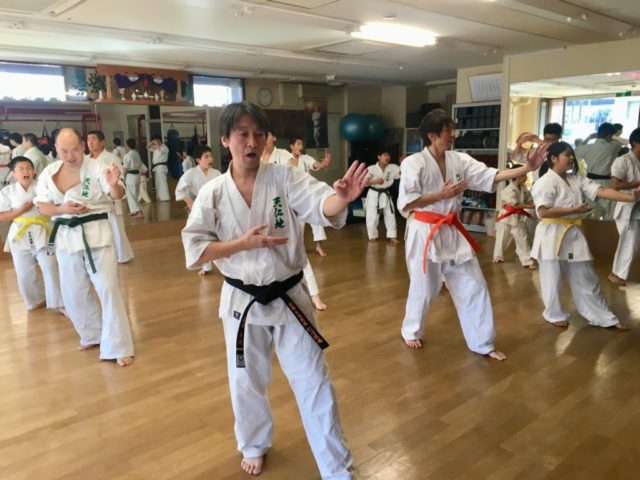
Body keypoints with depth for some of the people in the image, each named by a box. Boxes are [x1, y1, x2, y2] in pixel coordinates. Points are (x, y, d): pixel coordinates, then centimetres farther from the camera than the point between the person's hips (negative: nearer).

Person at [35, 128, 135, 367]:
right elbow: (42, 206, 5)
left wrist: (114, 184, -48)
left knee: (108, 289, -7)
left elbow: (117, 195, -25)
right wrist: (62, 209, -15)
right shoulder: (49, 173, 1)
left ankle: (118, 347, 1)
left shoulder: (97, 168, -11)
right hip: (66, 237, 5)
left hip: (96, 234, -4)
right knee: (73, 293, 14)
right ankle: (93, 334, 37)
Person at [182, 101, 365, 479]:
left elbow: (322, 206, -26)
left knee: (314, 382, 8)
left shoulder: (285, 178, -9)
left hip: (288, 297, -1)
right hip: (242, 301, 1)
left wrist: (342, 197, -49)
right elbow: (195, 250, -7)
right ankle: (255, 446, 49)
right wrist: (244, 243, -20)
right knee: (247, 381, 19)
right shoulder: (213, 192, -6)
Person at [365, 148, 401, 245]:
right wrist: (375, 182, -26)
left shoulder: (392, 167, -3)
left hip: (386, 194, 4)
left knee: (390, 215, 5)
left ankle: (392, 237, 14)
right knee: (372, 216, 3)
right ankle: (372, 236, 22)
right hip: (374, 194, -3)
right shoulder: (371, 168, -13)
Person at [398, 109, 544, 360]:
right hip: (424, 233, -6)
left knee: (474, 286, 8)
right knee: (423, 288, 8)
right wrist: (441, 195, -17)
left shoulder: (459, 160, 4)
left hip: (452, 232, 6)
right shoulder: (414, 163, -12)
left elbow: (491, 176, -1)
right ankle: (411, 331, 35)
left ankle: (483, 343, 22)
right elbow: (405, 203, -16)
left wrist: (527, 168, -12)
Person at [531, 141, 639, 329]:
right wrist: (574, 210, -18)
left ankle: (603, 317, 25)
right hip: (552, 235, -7)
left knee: (586, 279, 15)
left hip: (573, 234, 7)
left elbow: (602, 191, -1)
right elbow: (543, 212, -22)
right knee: (553, 279, 6)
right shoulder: (546, 182, -14)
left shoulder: (577, 179, 9)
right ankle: (555, 314, 26)